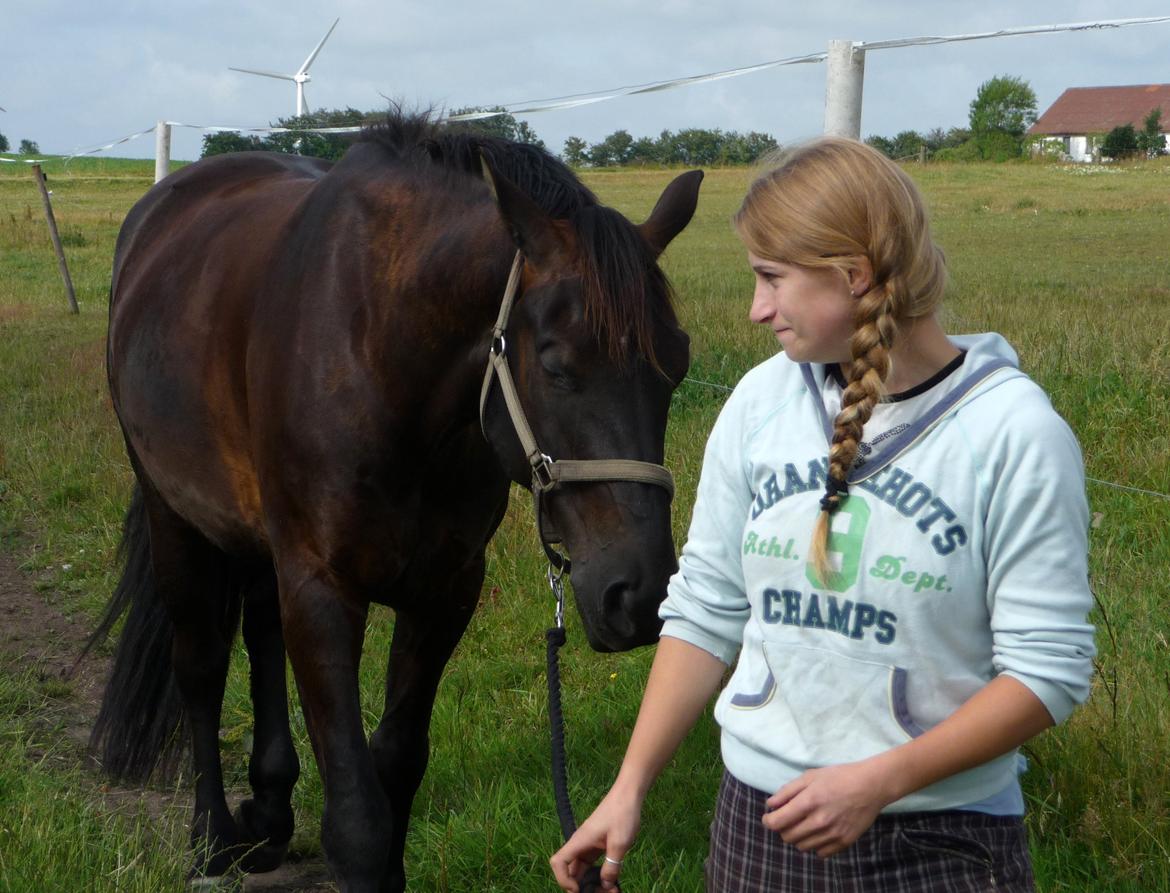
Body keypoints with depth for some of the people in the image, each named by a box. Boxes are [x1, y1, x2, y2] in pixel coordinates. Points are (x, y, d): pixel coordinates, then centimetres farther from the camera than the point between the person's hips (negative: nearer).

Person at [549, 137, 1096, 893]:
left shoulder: (1016, 431, -14)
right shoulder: (762, 401, -2)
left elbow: (1049, 667, -13)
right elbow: (705, 611, 4)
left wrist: (881, 780, -22)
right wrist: (630, 789, 0)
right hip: (758, 824, 4)